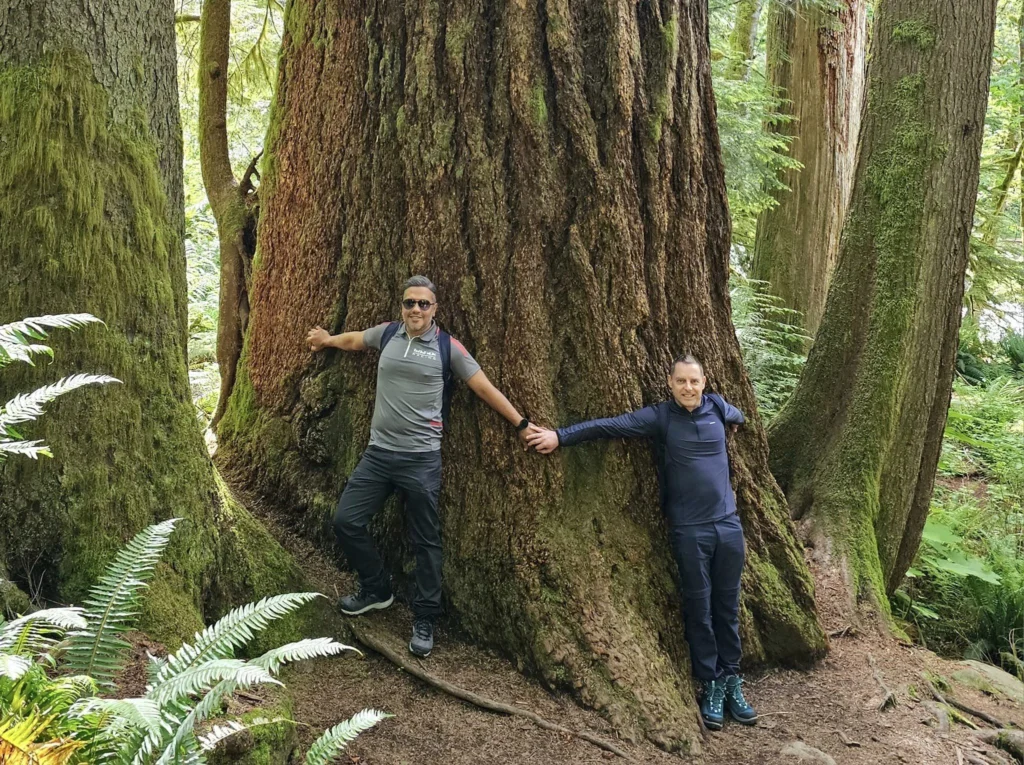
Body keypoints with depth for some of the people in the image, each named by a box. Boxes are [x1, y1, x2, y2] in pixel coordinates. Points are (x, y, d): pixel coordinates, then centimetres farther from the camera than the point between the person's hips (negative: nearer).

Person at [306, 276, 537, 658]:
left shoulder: (448, 347, -4)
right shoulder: (387, 333, 6)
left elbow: (486, 388, -1)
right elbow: (354, 339, 28)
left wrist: (522, 425, -2)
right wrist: (326, 340, 46)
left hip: (421, 458, -4)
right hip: (378, 453, 4)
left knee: (425, 540, 2)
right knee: (345, 520, 5)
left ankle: (424, 621, 16)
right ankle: (377, 589, 27)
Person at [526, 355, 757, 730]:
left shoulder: (717, 407, 4)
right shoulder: (660, 417, -5)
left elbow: (738, 416, 30)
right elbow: (609, 425, -11)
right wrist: (560, 436, -15)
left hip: (728, 524, 3)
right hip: (689, 530, -3)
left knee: (727, 607, 10)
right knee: (699, 609, 4)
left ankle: (732, 680, 21)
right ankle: (710, 686, 16)